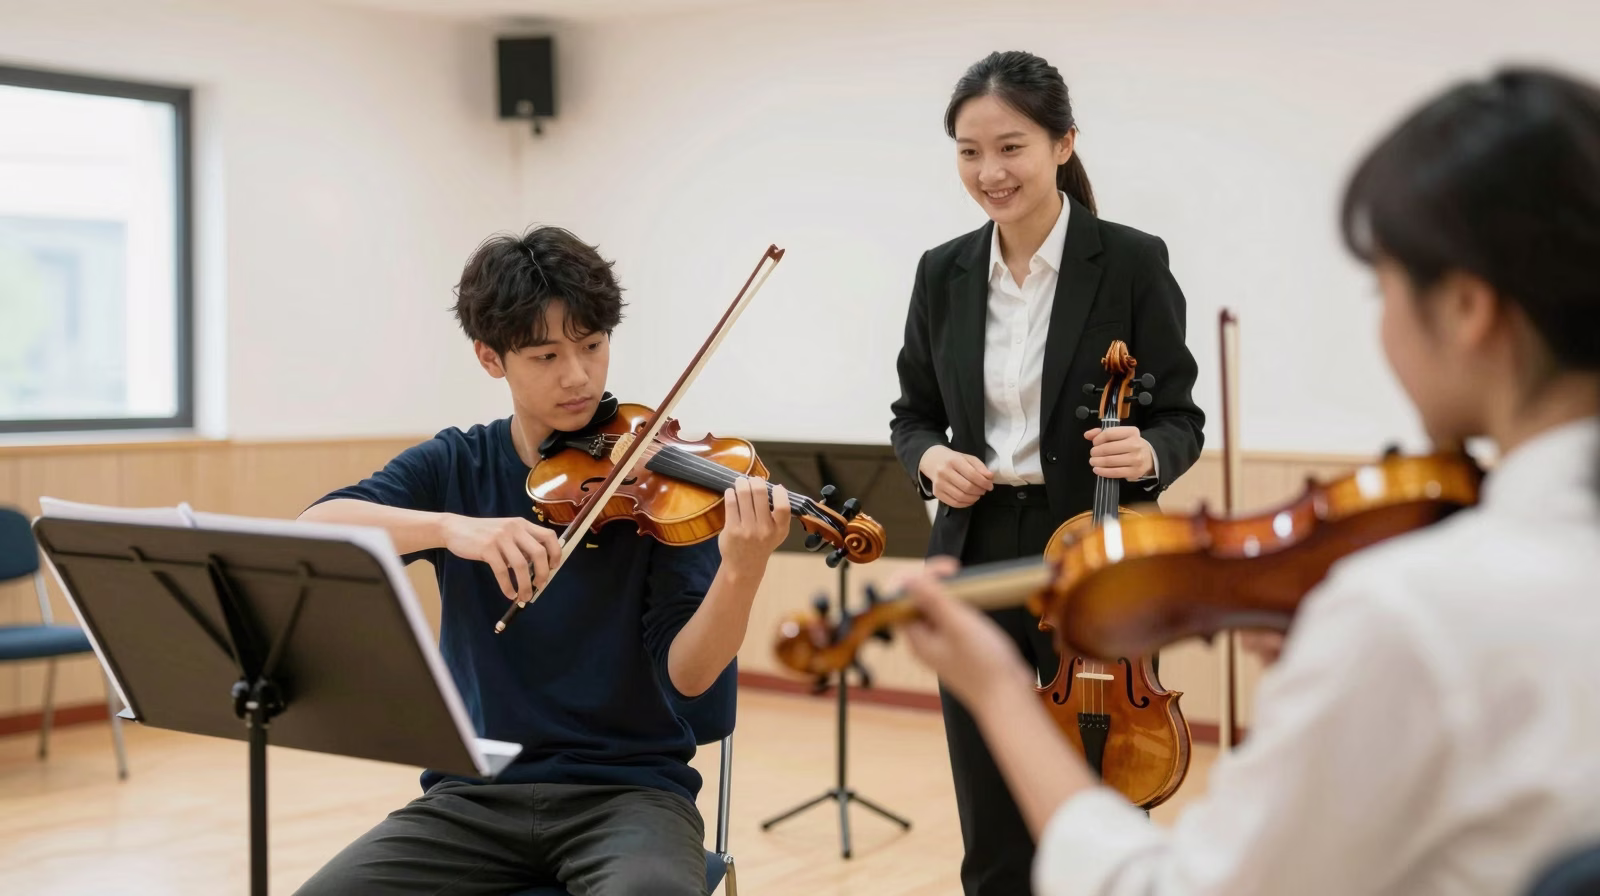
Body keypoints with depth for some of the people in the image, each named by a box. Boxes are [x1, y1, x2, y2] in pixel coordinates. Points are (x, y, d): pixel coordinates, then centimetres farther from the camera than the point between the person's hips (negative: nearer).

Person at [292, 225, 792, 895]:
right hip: (476, 794, 2)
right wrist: (449, 526, -30)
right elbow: (312, 531, -13)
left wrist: (742, 572, -30)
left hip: (628, 788, -2)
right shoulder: (453, 467, 5)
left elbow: (687, 673, -11)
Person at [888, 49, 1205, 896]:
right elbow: (912, 414, 12)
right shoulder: (943, 272, 4)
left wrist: (1146, 453, -26)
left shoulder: (1131, 261, -7)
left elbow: (1180, 420, -4)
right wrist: (930, 457, -10)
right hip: (977, 569, 3)